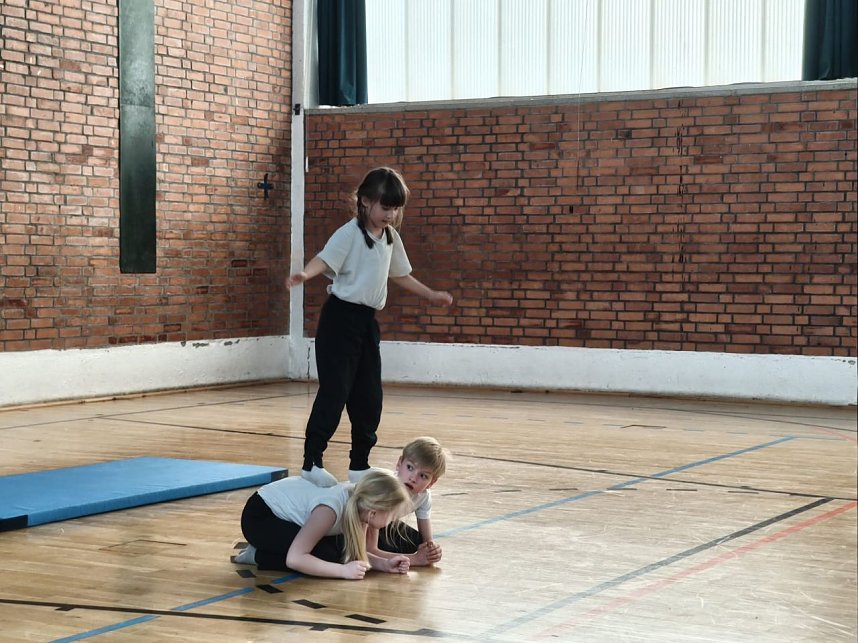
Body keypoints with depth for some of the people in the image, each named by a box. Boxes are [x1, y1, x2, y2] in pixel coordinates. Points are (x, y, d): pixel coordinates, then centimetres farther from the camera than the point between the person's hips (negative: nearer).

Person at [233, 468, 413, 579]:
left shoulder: (360, 501, -13)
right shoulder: (331, 509, -36)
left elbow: (355, 553, -2)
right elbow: (294, 559, -37)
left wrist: (384, 564, -19)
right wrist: (343, 570, -37)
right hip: (259, 517, -8)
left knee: (343, 552, -5)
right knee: (325, 556, -23)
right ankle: (258, 555, -3)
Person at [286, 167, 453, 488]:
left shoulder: (391, 237, 11)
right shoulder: (350, 233, -12)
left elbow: (400, 275, 26)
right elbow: (325, 259, -27)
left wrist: (431, 295, 32)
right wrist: (304, 274, -47)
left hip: (368, 320, 7)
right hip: (341, 316, -7)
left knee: (369, 396, 7)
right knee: (335, 391, -8)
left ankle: (359, 464, 18)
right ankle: (311, 463, -2)